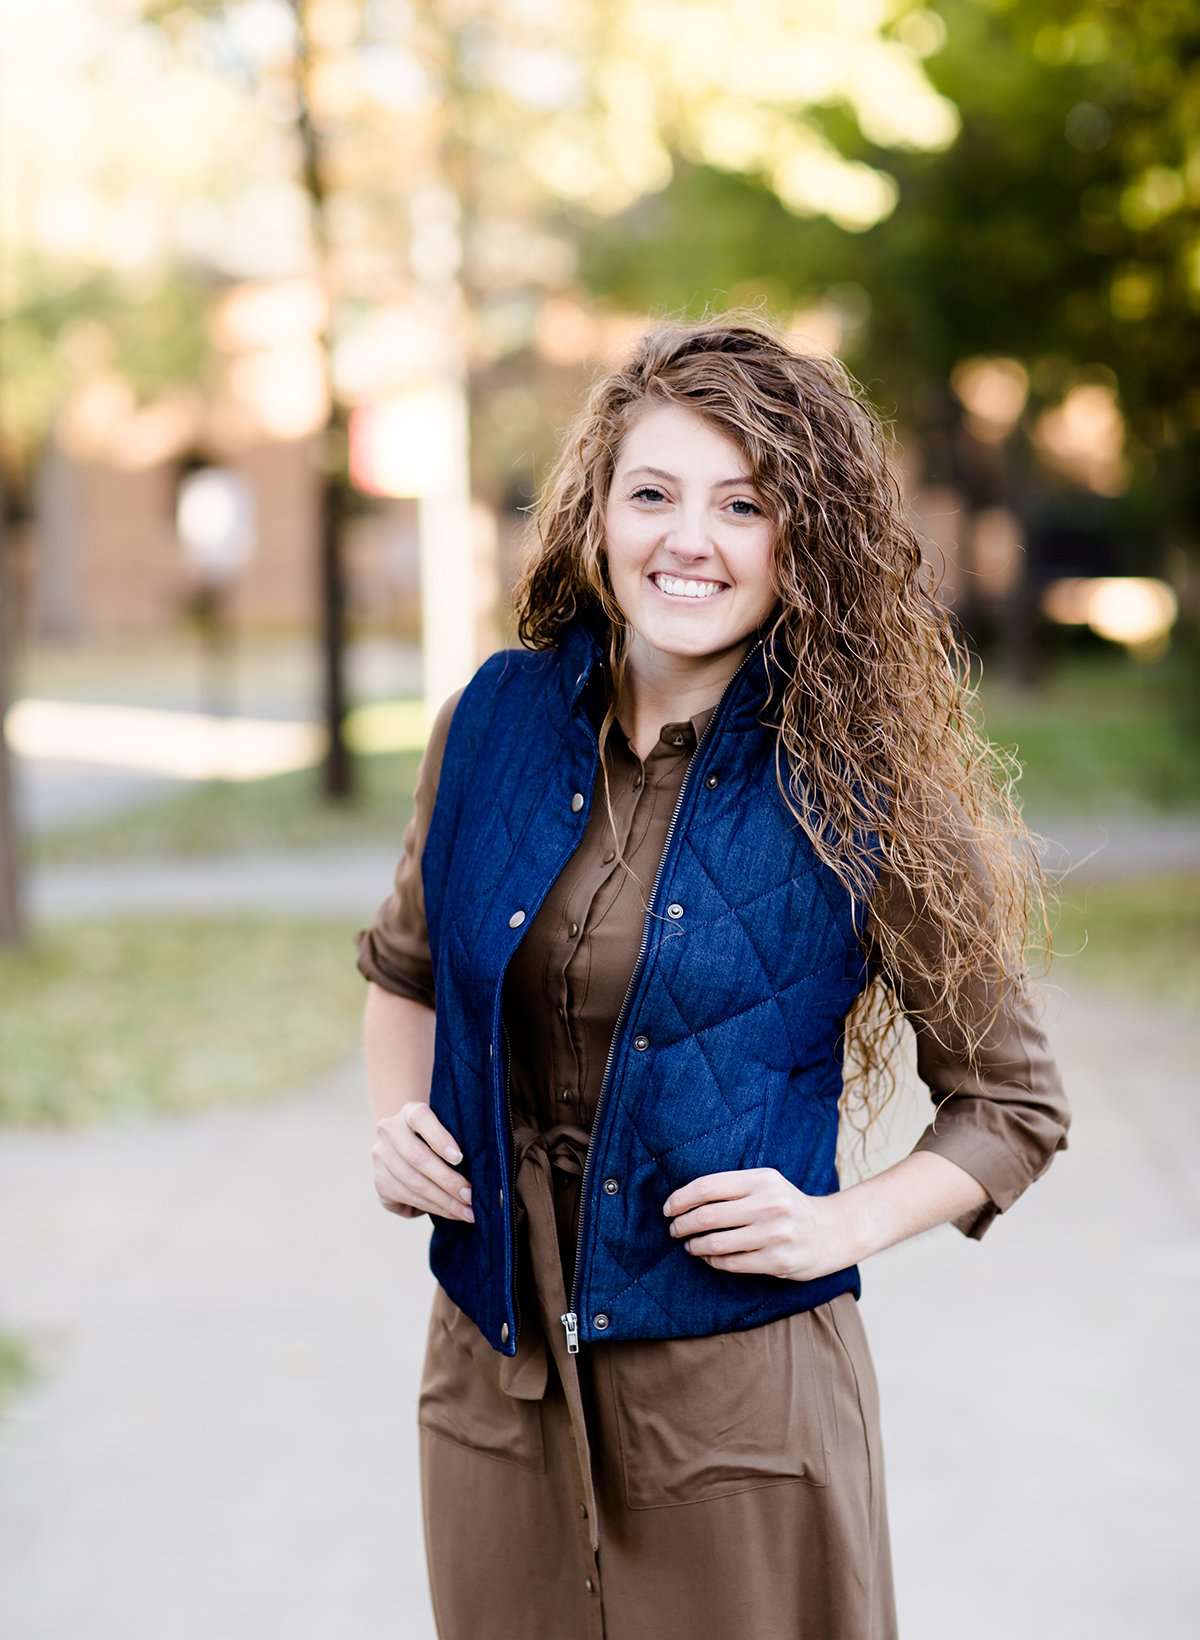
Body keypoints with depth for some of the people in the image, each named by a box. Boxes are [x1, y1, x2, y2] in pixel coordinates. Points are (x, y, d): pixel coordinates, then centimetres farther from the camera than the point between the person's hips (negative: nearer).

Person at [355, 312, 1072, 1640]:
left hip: (739, 1404, -3)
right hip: (495, 1386, 3)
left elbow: (1010, 1105, 1)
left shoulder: (852, 795, -10)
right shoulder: (498, 721, -1)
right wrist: (398, 1124, 0)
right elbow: (403, 970, 17)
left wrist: (839, 1225, -12)